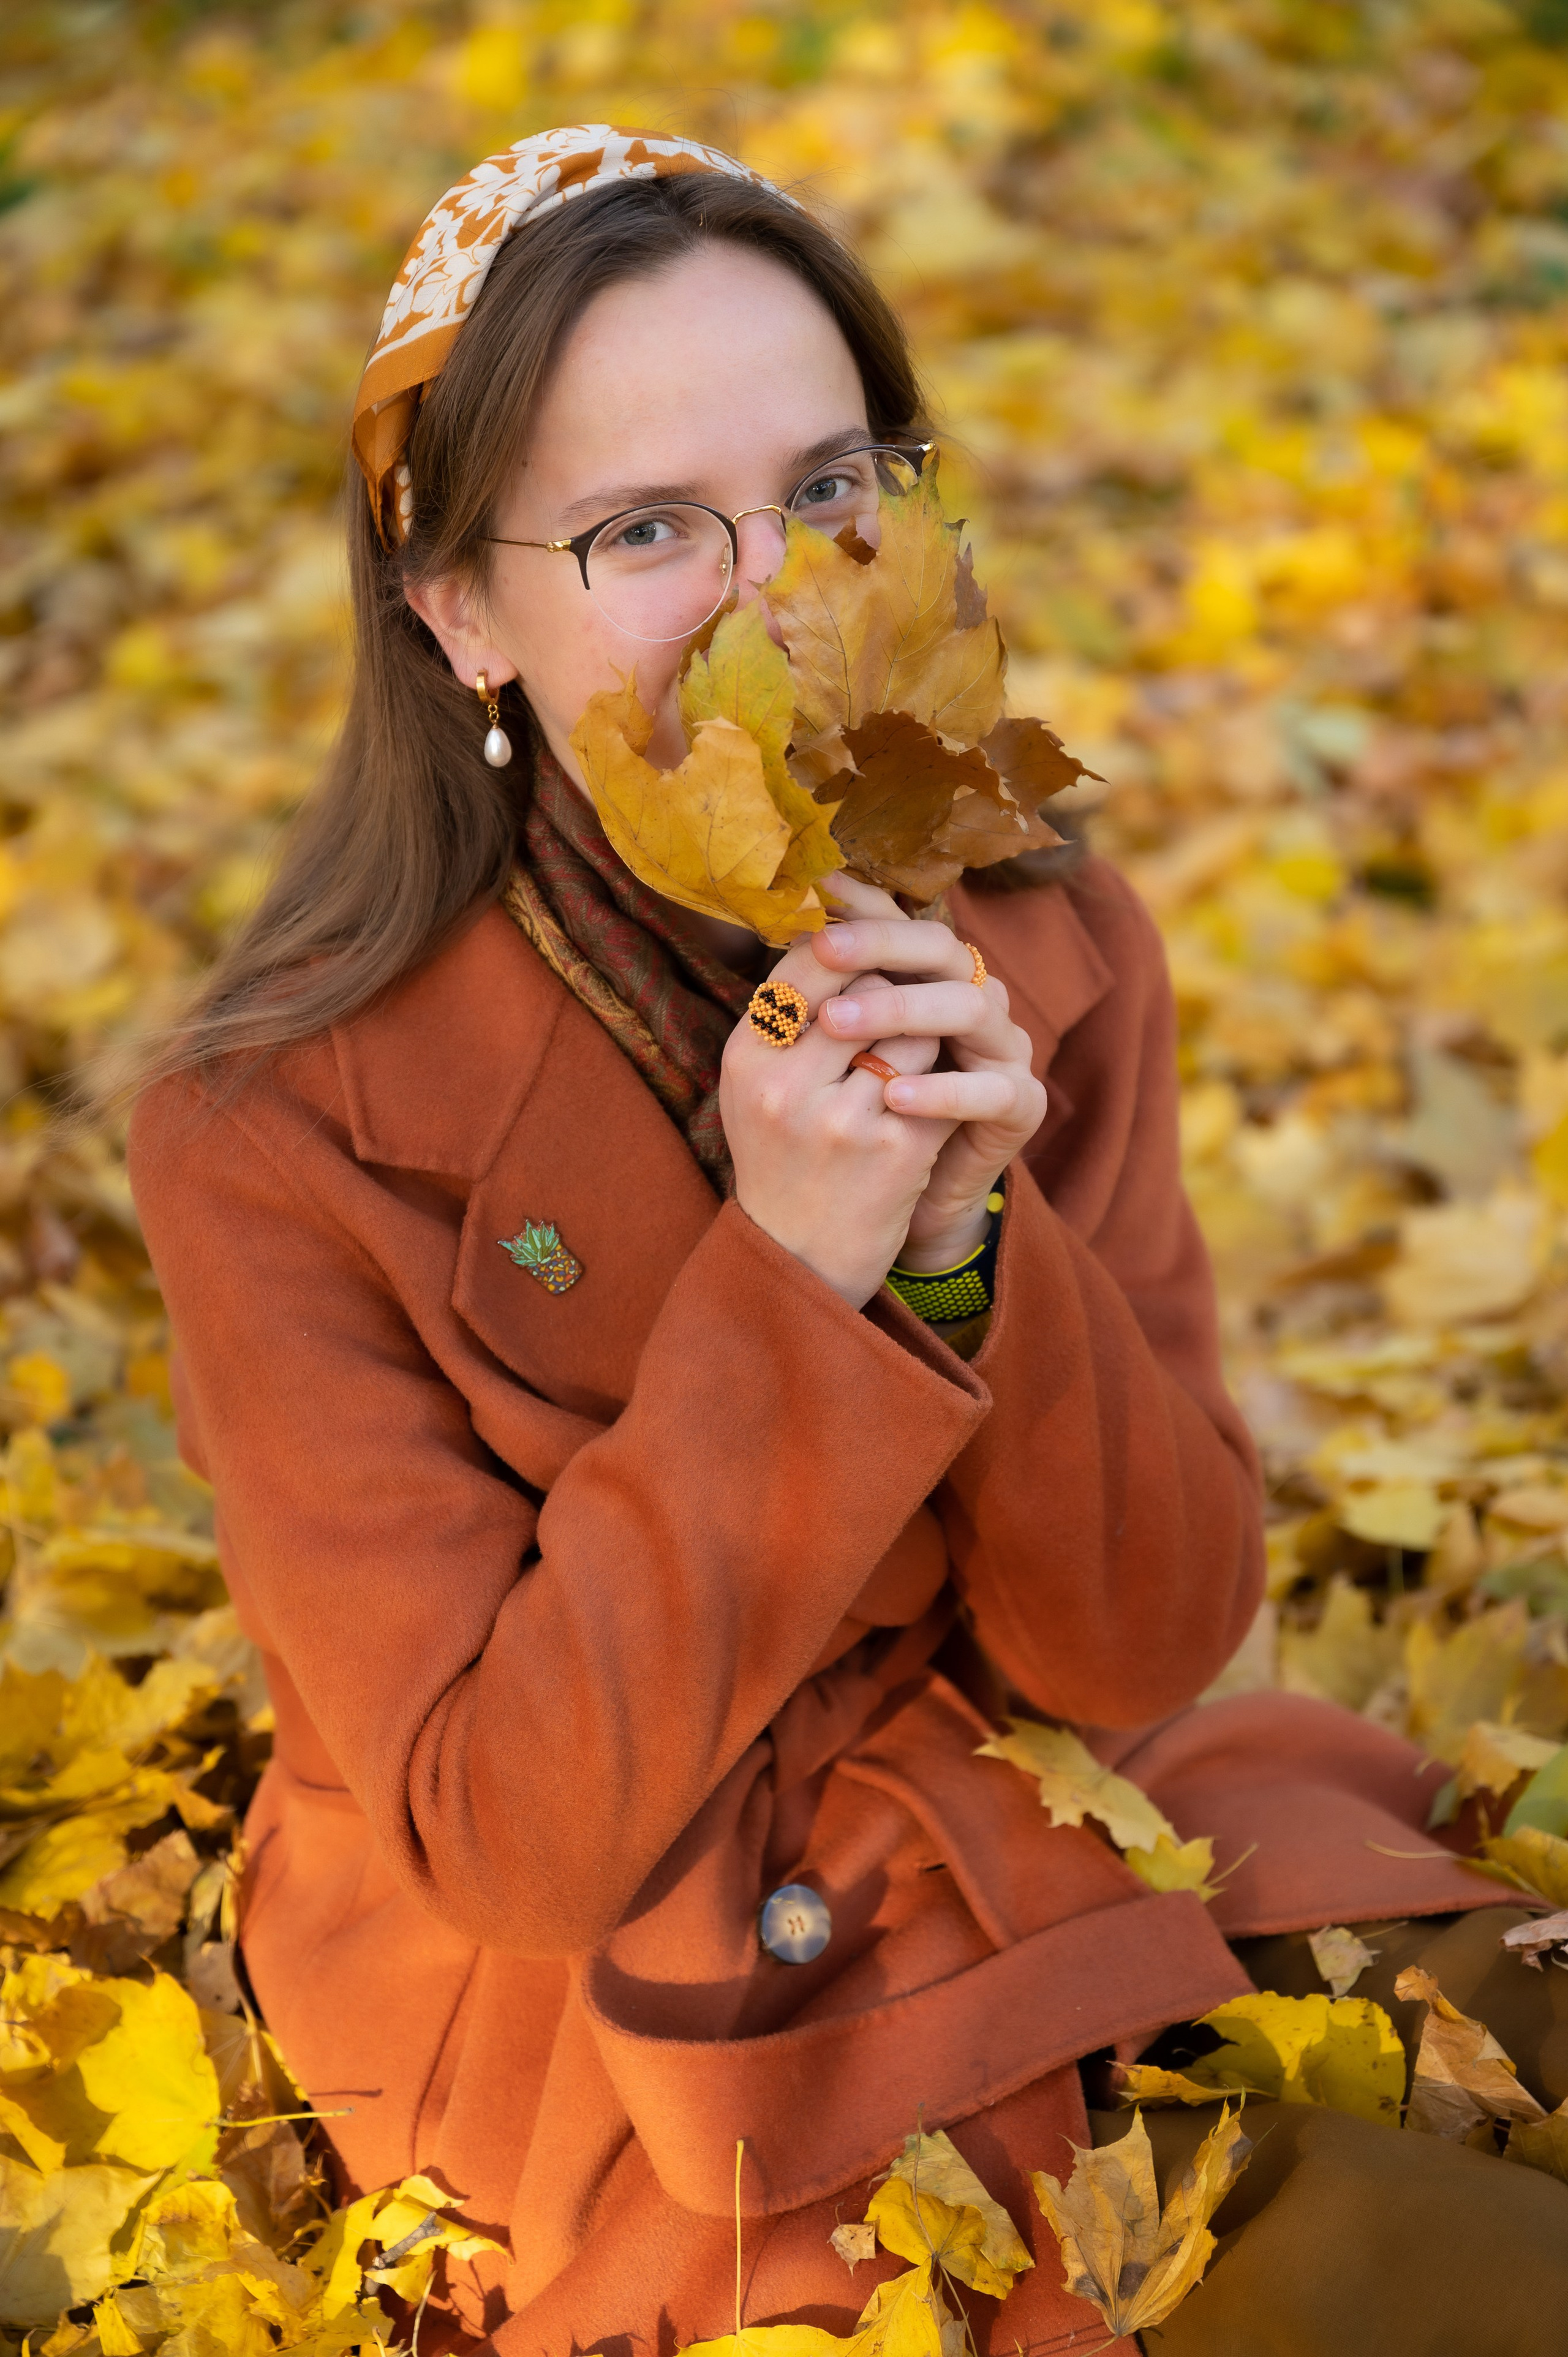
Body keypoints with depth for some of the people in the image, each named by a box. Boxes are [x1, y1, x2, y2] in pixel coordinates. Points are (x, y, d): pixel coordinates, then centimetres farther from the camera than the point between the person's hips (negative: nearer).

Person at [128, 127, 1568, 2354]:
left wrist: (971, 1239, -24)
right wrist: (791, 1276, -27)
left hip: (1066, 1870, 5)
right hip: (614, 2018, -4)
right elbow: (510, 1833, -18)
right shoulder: (278, 1139, -18)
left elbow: (1147, 1648, -6)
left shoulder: (1047, 956, -7)